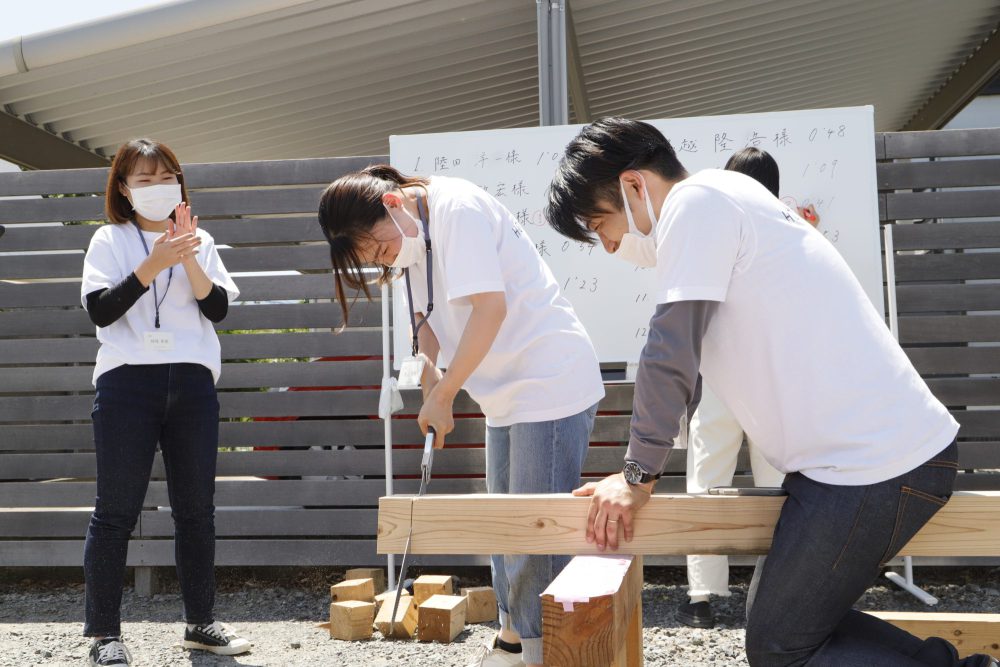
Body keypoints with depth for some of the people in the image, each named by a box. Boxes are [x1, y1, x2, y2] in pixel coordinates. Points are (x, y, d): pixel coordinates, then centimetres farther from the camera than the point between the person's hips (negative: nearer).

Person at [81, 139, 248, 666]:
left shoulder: (199, 241, 15)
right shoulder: (109, 240, 7)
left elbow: (218, 309, 4)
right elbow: (99, 310, -6)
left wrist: (189, 261, -9)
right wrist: (152, 266, -14)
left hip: (192, 383, 3)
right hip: (127, 382, -3)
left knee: (196, 507, 6)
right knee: (117, 509, -2)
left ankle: (200, 622, 18)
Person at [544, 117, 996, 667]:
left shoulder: (696, 200, -11)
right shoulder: (728, 198, 19)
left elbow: (671, 353, -15)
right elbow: (690, 358, 21)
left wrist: (637, 475, -4)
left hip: (874, 466, -10)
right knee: (775, 617, 17)